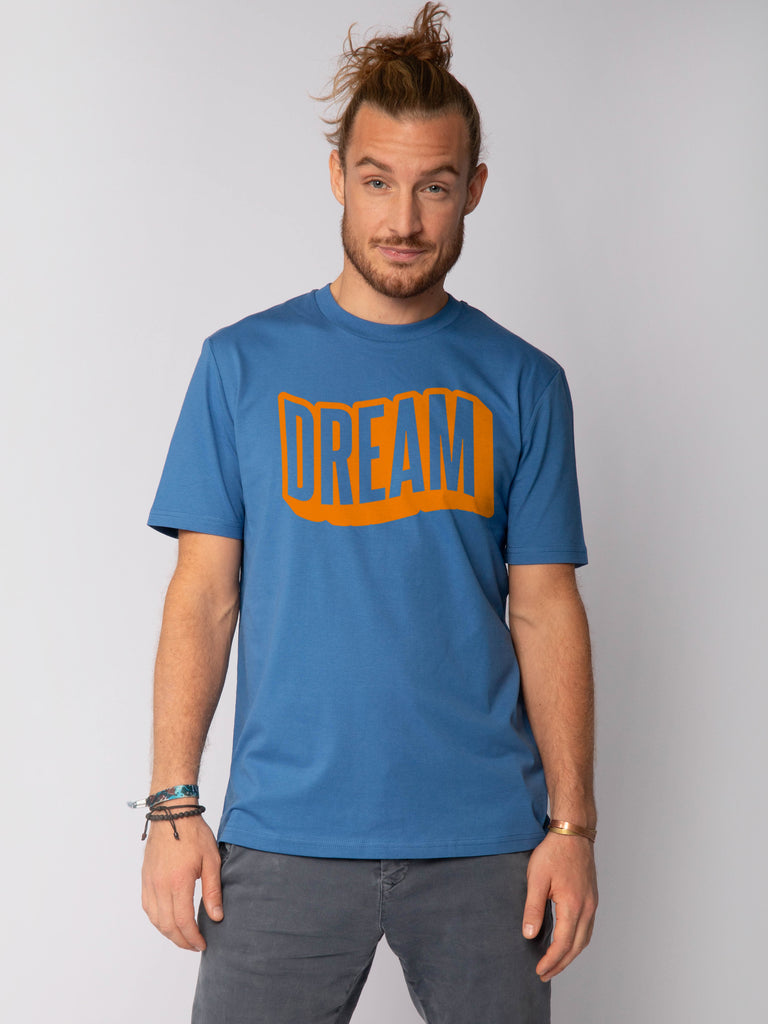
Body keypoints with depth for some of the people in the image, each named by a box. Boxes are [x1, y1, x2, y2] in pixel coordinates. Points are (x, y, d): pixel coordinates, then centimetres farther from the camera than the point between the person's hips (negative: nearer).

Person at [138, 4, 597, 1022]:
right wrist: (173, 804, -4)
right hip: (286, 838, 0)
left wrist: (573, 823, -2)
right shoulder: (243, 363, 3)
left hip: (484, 844, 1)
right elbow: (204, 594, 2)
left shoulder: (523, 383, 4)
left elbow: (545, 610, 3)